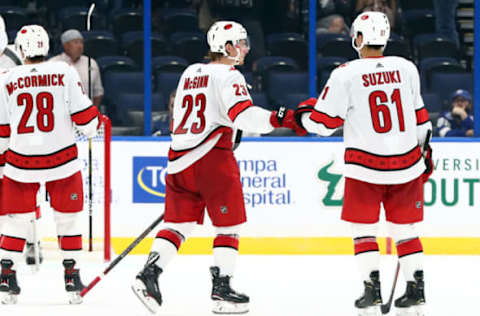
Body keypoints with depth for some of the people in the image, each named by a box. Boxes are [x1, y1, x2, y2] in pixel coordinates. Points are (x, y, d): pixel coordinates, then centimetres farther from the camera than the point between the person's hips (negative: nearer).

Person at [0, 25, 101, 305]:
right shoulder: (65, 72, -6)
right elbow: (84, 117, -6)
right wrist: (94, 124, 16)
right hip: (62, 160, 0)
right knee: (68, 217, 13)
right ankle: (72, 277, 12)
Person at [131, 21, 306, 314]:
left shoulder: (190, 73, 18)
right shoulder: (228, 75, -6)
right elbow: (242, 114, -22)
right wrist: (280, 119, -27)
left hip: (179, 158, 7)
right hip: (212, 158, -7)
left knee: (179, 222, 11)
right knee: (229, 224, 2)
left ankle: (149, 273, -3)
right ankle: (221, 289, -1)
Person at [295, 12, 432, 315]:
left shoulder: (345, 75, -10)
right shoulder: (406, 68, 1)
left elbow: (324, 122, -6)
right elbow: (419, 115, 12)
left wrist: (304, 112, 15)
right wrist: (425, 148, 25)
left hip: (365, 166, -3)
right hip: (407, 161, 3)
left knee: (364, 228, 9)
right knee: (405, 227, 13)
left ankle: (373, 290, 2)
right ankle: (416, 288, 11)